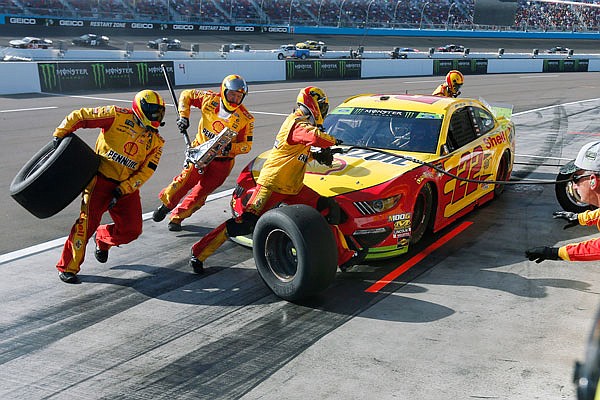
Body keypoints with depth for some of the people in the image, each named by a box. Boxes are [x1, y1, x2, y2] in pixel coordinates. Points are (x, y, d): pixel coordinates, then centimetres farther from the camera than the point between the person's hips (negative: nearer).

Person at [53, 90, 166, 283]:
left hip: (127, 187, 5)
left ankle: (102, 239, 31)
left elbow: (145, 172, -1)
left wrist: (122, 190, -11)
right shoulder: (118, 116, -5)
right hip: (101, 178, -4)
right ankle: (67, 267, 1)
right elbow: (80, 116, -3)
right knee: (88, 220, -15)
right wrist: (59, 135, -7)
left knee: (131, 230, -3)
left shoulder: (156, 142, 7)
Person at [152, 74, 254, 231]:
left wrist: (231, 147, -26)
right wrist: (184, 116, -4)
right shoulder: (210, 100, -8)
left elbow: (247, 145, -7)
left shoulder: (246, 119, -11)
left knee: (202, 192, -5)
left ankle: (178, 217, 13)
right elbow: (186, 94, 7)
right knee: (185, 181, -7)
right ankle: (166, 204, 21)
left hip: (222, 161, -1)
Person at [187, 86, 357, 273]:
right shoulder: (297, 124, -15)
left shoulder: (302, 123, 14)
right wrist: (333, 141, -13)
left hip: (293, 187, 10)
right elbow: (317, 137, -34)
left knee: (328, 209, 4)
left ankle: (343, 255, 13)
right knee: (245, 224, -13)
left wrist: (317, 156, 7)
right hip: (272, 184, -10)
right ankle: (199, 254, -1)